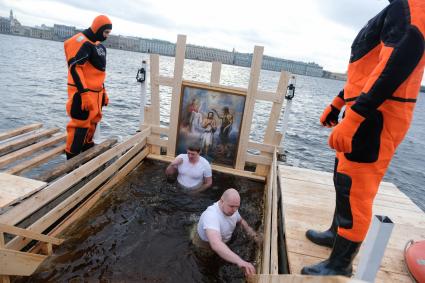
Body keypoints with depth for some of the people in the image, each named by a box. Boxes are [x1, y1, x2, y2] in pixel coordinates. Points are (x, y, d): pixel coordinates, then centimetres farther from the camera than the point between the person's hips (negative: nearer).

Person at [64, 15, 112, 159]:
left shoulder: (98, 45, 18)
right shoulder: (82, 42, -12)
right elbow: (74, 68, -20)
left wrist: (103, 92, 23)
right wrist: (84, 94, -26)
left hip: (96, 92, 9)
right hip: (83, 93, -9)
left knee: (93, 121, 16)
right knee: (80, 124, -7)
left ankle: (87, 148, 32)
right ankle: (72, 158, 2)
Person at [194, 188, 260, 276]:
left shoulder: (231, 209, -19)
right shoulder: (211, 215, -44)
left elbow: (241, 221, 5)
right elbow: (216, 244, -59)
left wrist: (254, 235, -10)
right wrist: (239, 261, -70)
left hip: (224, 242, 6)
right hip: (205, 246, -6)